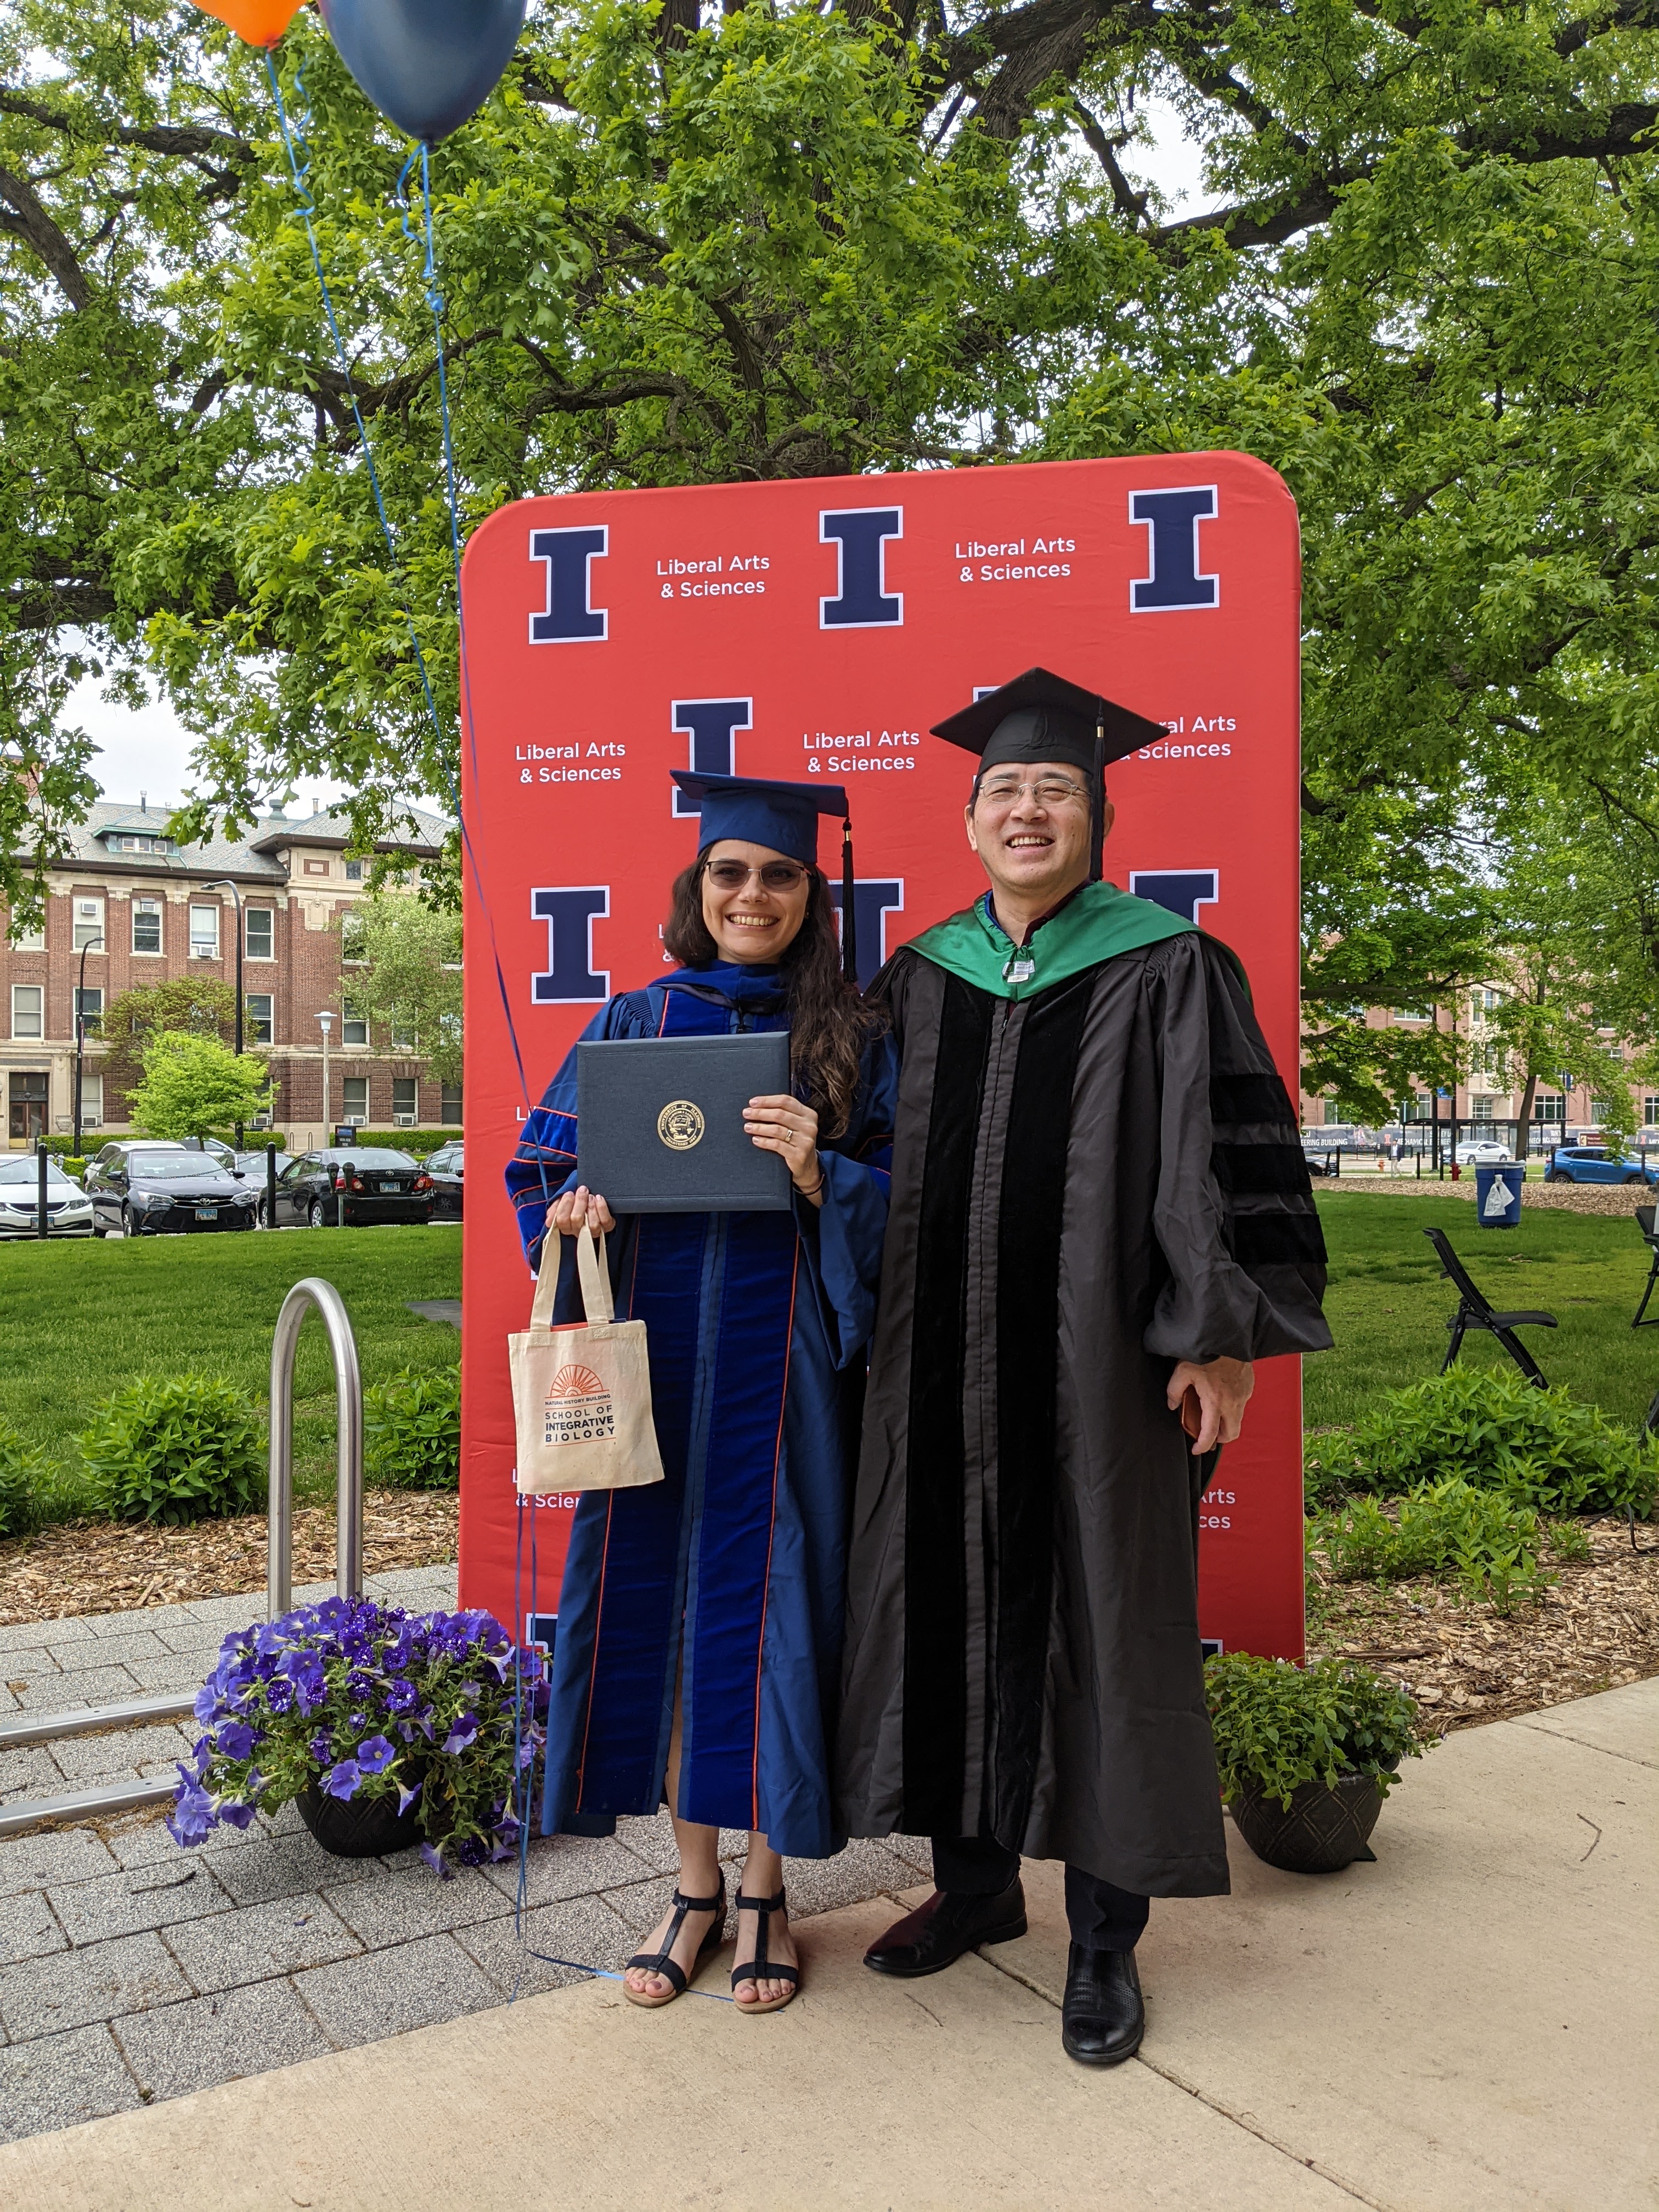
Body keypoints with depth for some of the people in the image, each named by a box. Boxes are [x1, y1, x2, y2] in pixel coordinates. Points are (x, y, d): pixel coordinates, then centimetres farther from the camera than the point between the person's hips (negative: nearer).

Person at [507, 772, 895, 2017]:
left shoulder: (852, 1041, 3)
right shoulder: (635, 1023, 7)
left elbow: (904, 1205, 0)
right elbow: (550, 1165, 10)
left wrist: (823, 1178, -18)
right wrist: (571, 1212, -12)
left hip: (779, 1370, -2)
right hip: (653, 1361, 2)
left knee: (765, 1609, 4)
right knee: (658, 1602, 7)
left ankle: (766, 1890, 24)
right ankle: (697, 1886, 27)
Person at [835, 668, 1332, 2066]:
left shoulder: (1167, 971, -3)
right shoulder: (917, 981, 9)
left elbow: (1230, 1161, -6)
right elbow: (871, 1164, 13)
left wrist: (1225, 1337, -11)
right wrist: (872, 1335, 10)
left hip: (1097, 1364, -4)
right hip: (945, 1367, 4)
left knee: (1102, 1621, 5)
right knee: (952, 1607, 12)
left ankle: (1105, 1936, 22)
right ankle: (977, 1882, 32)